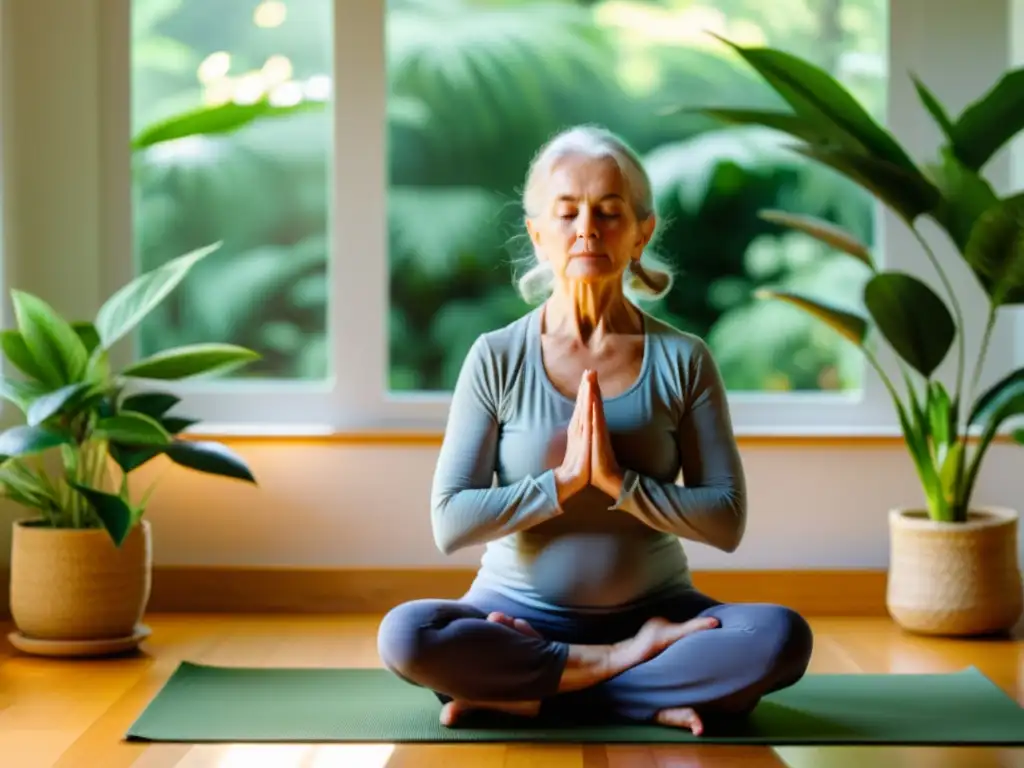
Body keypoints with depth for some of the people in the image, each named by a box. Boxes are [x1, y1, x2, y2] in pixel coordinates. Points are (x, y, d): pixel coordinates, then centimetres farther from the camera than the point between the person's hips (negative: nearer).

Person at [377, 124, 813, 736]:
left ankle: (522, 695, -20)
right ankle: (633, 677, -16)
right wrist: (564, 481, -19)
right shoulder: (497, 358, -3)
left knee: (782, 638, -27)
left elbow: (727, 521, -7)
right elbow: (450, 523, -9)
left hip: (654, 609, 1)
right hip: (521, 612, -1)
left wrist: (619, 481, -19)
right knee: (405, 636, -31)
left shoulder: (683, 360, -1)